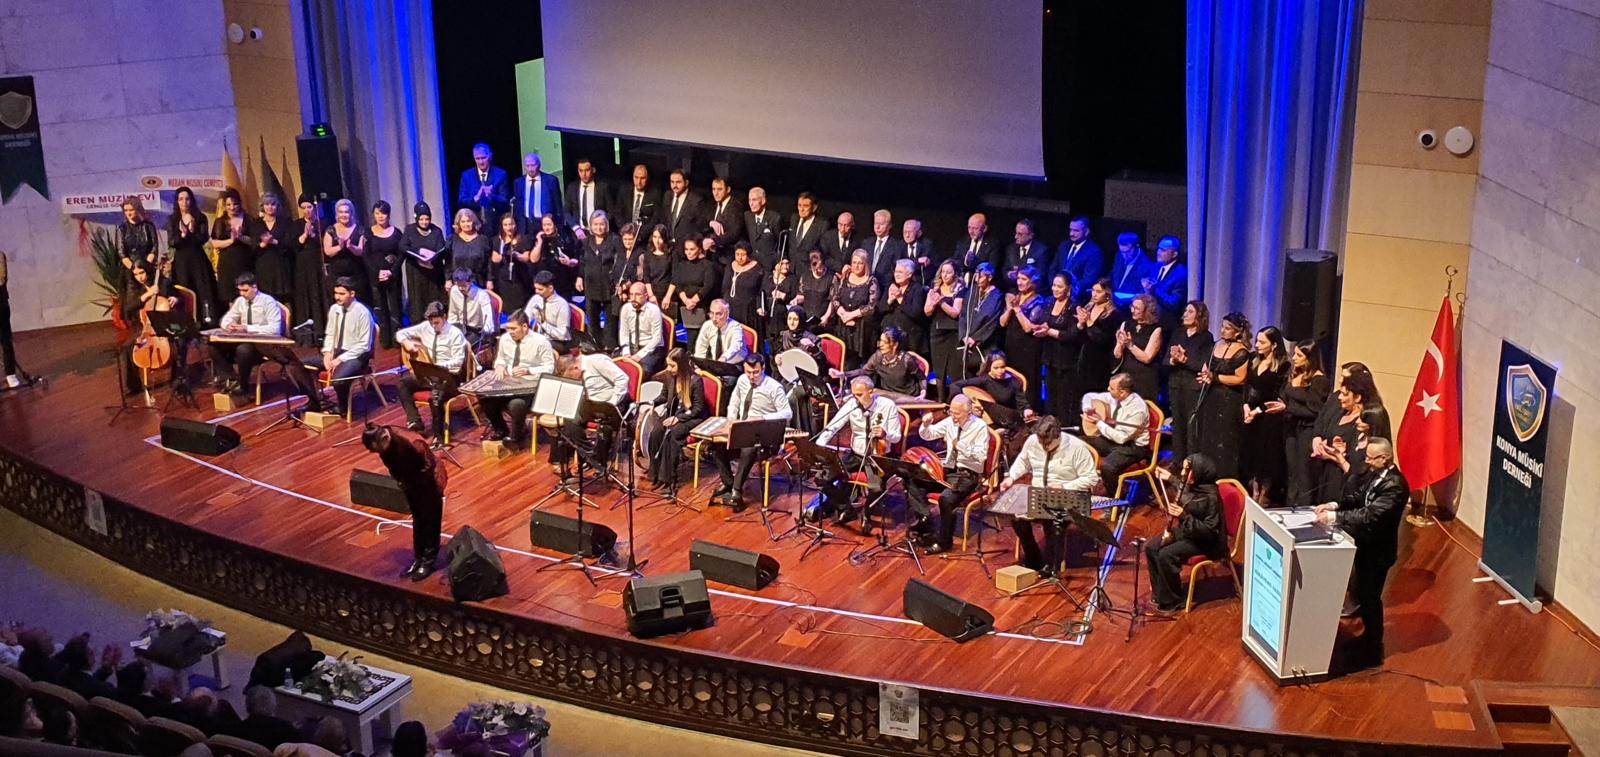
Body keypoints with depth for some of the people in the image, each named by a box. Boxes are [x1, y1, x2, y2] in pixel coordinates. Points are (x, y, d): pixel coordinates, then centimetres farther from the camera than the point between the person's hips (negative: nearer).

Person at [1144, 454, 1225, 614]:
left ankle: (1171, 602, -8)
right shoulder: (1191, 487, -3)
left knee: (1166, 555, -25)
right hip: (1186, 531, 9)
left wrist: (1183, 516, -34)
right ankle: (1158, 592, 12)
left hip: (1206, 542, -9)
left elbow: (1210, 530, -29)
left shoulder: (1210, 497, -28)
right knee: (1151, 547, 0)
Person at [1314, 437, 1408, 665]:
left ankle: (1373, 651, 21)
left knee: (1370, 598, 5)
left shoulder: (1394, 486, -28)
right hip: (1365, 544, 8)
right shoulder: (1374, 473, -1)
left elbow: (1369, 516, -34)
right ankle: (1368, 636, 41)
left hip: (1377, 551, -8)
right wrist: (1336, 504, -12)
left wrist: (1335, 516, -35)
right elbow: (1357, 497, 6)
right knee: (1362, 594, 22)